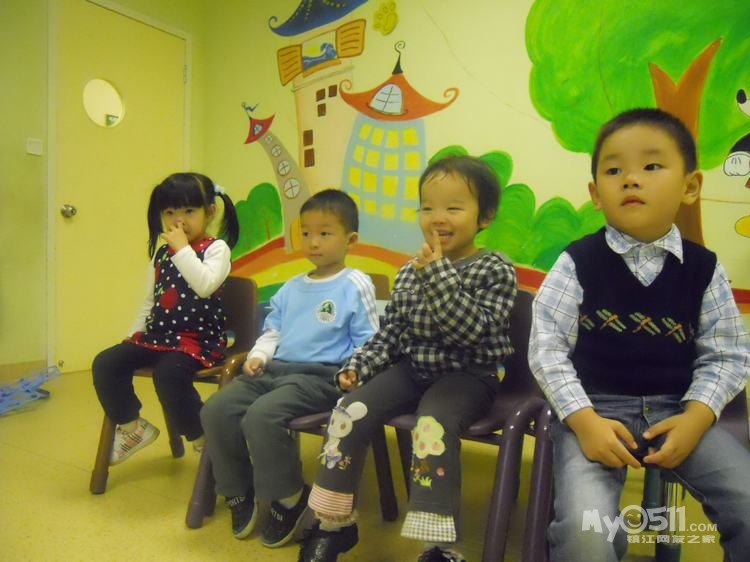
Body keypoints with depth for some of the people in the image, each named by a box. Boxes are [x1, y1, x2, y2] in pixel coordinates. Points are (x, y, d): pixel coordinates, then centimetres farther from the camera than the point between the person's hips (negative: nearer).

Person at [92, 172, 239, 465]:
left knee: (167, 373, -33)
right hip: (157, 334, 7)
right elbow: (150, 301, 21)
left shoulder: (216, 248, -5)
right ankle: (132, 426, 13)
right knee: (105, 363, -8)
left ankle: (203, 435, -8)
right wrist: (133, 336, 16)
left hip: (199, 338, -7)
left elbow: (206, 285, -26)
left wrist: (182, 248, -20)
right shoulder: (161, 253, 15)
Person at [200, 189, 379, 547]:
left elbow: (368, 343, -4)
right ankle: (238, 492, 13)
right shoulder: (291, 287, 18)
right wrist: (259, 355, 3)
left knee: (262, 415, -29)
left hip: (320, 376, -7)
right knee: (215, 410, -9)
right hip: (276, 368, 7)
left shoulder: (355, 285, -2)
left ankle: (289, 499, -4)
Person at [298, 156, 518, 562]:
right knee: (350, 411, -16)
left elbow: (470, 330, -20)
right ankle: (334, 523, 0)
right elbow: (390, 331, 14)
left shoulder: (495, 271, -6)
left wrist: (438, 275, -25)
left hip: (466, 375, -5)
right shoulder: (410, 272, 10)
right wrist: (360, 364, 0)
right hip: (411, 368, 5)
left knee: (432, 424, -35)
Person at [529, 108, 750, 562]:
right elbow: (546, 347, -8)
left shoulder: (704, 268, 1)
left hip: (677, 408, 4)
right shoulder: (577, 263, -7)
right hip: (596, 406, -3)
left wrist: (696, 417, -10)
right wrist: (584, 419, -17)